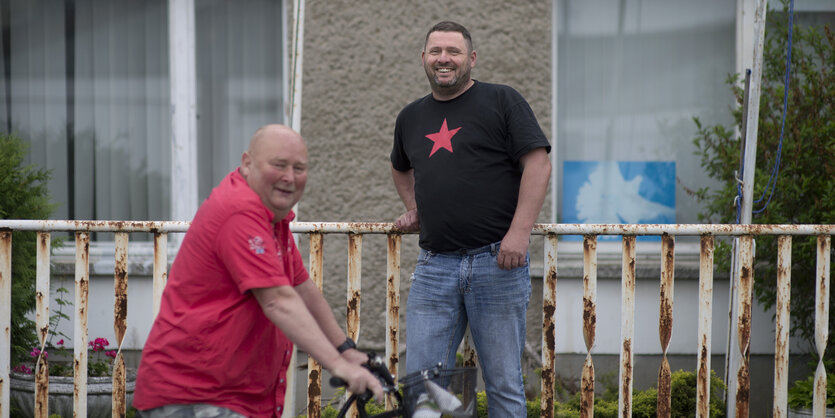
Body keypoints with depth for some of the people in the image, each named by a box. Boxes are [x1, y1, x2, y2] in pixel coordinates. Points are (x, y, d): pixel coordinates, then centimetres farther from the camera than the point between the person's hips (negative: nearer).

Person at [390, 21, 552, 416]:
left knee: (503, 384, 1)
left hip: (497, 261, -4)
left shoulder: (502, 101, 2)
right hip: (434, 265, 4)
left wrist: (519, 232, -15)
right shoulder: (411, 117, 18)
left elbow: (538, 163, -6)